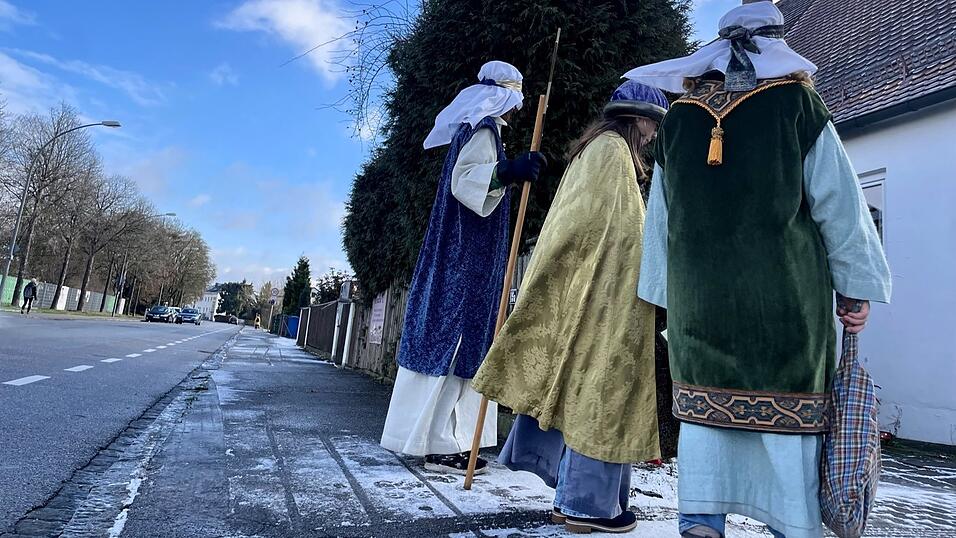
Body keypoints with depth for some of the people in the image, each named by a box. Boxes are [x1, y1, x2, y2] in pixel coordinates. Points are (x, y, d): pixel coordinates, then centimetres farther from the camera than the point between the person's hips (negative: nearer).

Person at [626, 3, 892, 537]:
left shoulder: (678, 119, 9)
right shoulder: (798, 105, 0)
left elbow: (660, 219, 12)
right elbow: (839, 205, 0)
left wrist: (670, 294, 19)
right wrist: (855, 289, 7)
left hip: (698, 296, 3)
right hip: (785, 294, -2)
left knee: (704, 410, 8)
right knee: (789, 410, 4)